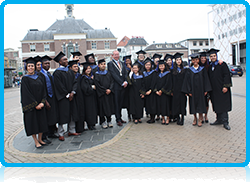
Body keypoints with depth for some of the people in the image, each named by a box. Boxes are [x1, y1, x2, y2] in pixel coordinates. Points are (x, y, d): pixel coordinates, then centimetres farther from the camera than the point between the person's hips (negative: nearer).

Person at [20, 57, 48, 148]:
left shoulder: (40, 77, 8)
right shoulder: (25, 79, -5)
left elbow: (43, 90, 4)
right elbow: (26, 93, -10)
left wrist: (42, 102, -8)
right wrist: (35, 104, -14)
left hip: (40, 104, 4)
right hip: (30, 105, -4)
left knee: (41, 121, 8)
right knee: (33, 122, 1)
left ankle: (40, 139, 22)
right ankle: (36, 141, 12)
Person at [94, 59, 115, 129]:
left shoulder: (108, 73, 12)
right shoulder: (96, 74, 0)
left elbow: (112, 81, 4)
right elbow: (97, 84, -8)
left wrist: (110, 89, -11)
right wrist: (105, 90, -13)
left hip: (109, 93, 4)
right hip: (101, 94, -3)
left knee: (109, 107, 5)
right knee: (102, 107, -1)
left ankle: (109, 121, 15)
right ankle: (103, 122, 8)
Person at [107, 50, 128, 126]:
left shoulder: (121, 63, 16)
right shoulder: (110, 64, -4)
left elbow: (125, 73, 10)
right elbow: (114, 75, -12)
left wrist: (126, 81, -7)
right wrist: (122, 83, -15)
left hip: (123, 86, 6)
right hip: (116, 86, -6)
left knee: (121, 103, 12)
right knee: (116, 103, 0)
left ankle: (120, 118, 21)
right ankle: (118, 120, 6)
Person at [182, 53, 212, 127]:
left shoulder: (202, 69, 4)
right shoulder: (189, 70, 3)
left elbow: (206, 80, 3)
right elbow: (187, 81, -1)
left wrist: (206, 90, -4)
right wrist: (188, 91, -8)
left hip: (200, 90, 0)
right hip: (192, 90, 0)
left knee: (200, 104, 1)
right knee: (193, 104, 6)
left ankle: (200, 120, 11)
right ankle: (195, 119, 21)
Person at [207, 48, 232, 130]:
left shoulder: (222, 64, -3)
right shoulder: (210, 67, 14)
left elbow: (226, 75, -9)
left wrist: (225, 86, -18)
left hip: (222, 89, -5)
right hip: (214, 90, 6)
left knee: (223, 105, -4)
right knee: (216, 105, 9)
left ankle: (225, 122, 1)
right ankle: (219, 120, 18)